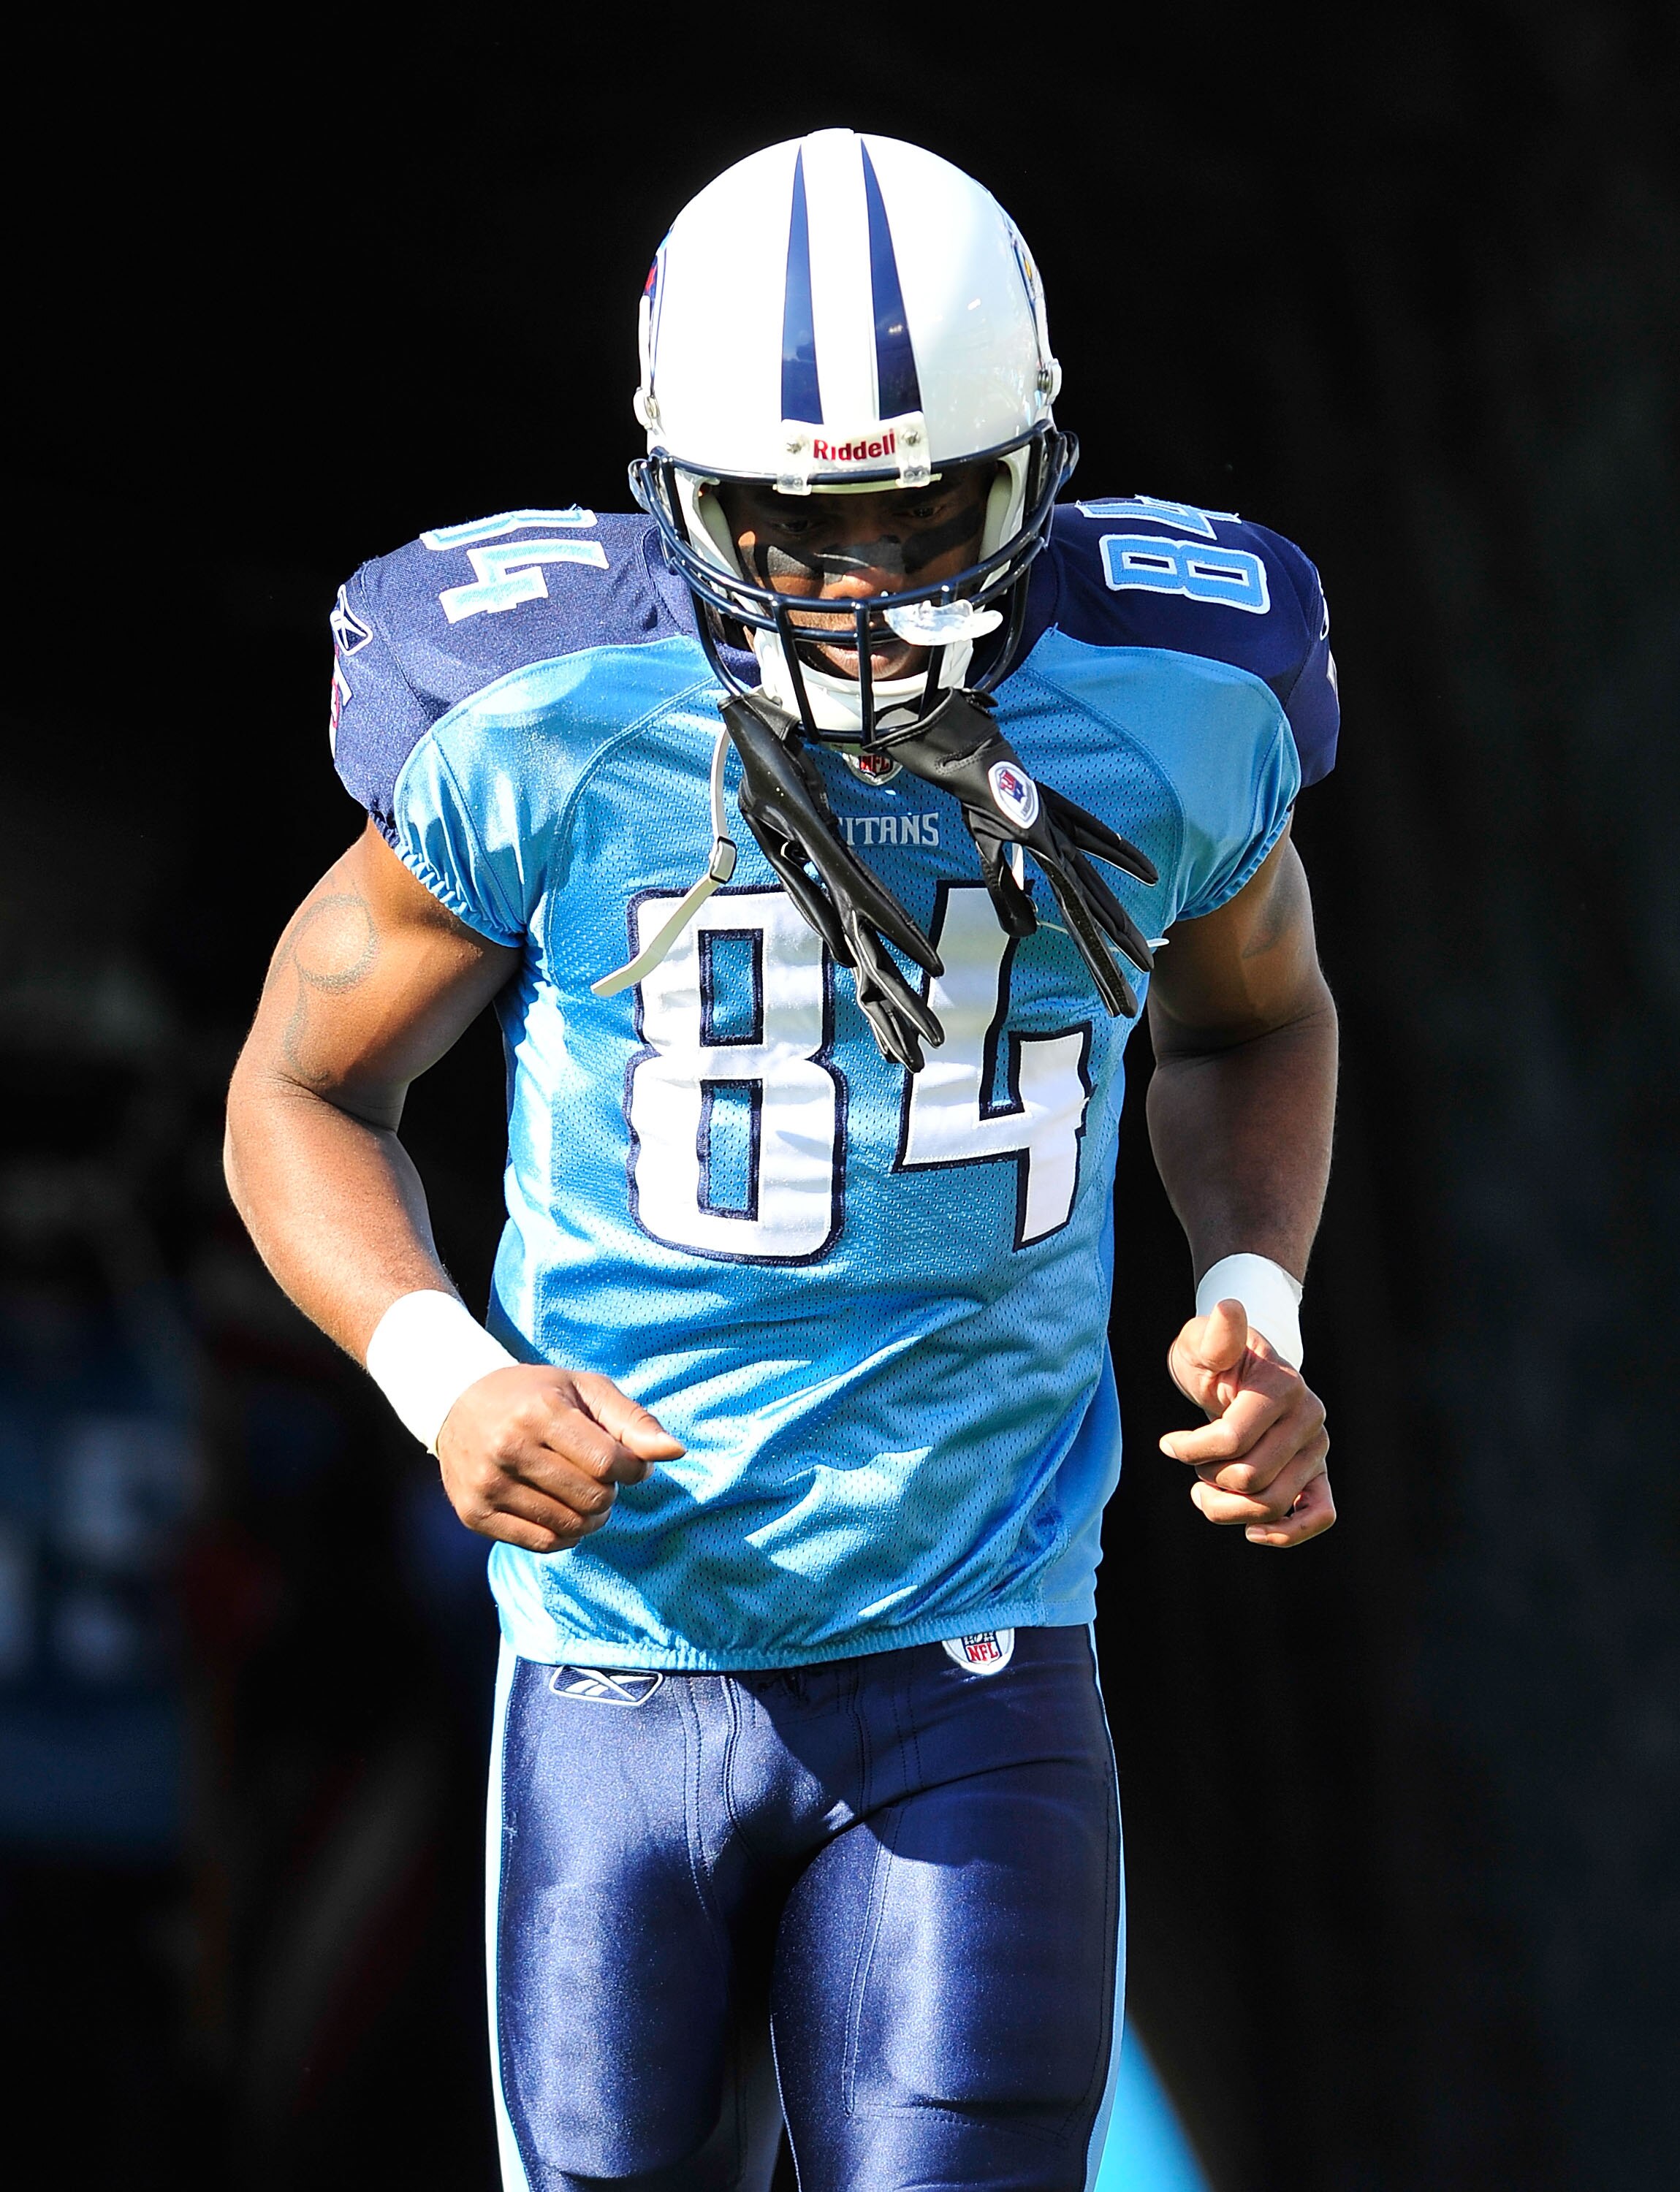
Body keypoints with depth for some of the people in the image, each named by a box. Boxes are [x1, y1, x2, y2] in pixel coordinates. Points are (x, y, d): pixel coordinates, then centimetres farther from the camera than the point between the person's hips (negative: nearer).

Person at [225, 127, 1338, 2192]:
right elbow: (304, 1090, 3)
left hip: (980, 1663, 0)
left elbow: (1252, 1020, 17)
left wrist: (1254, 1308, -1)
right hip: (625, 1653, 0)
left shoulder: (1164, 719, -5)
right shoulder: (539, 732, -11)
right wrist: (443, 1379, -14)